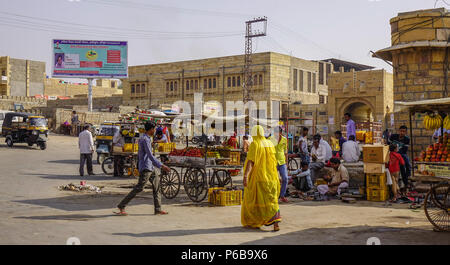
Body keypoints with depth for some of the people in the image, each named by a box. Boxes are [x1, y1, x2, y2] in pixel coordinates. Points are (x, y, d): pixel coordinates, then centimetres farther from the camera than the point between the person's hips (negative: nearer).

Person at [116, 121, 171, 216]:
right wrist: (161, 166, -24)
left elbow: (139, 154, 26)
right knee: (139, 188, -10)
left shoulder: (145, 138, 16)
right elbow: (150, 156, -22)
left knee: (157, 185, 8)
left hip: (150, 167, 10)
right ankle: (122, 206, -4)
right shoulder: (145, 139, -15)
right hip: (146, 167, -10)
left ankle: (158, 209, 9)